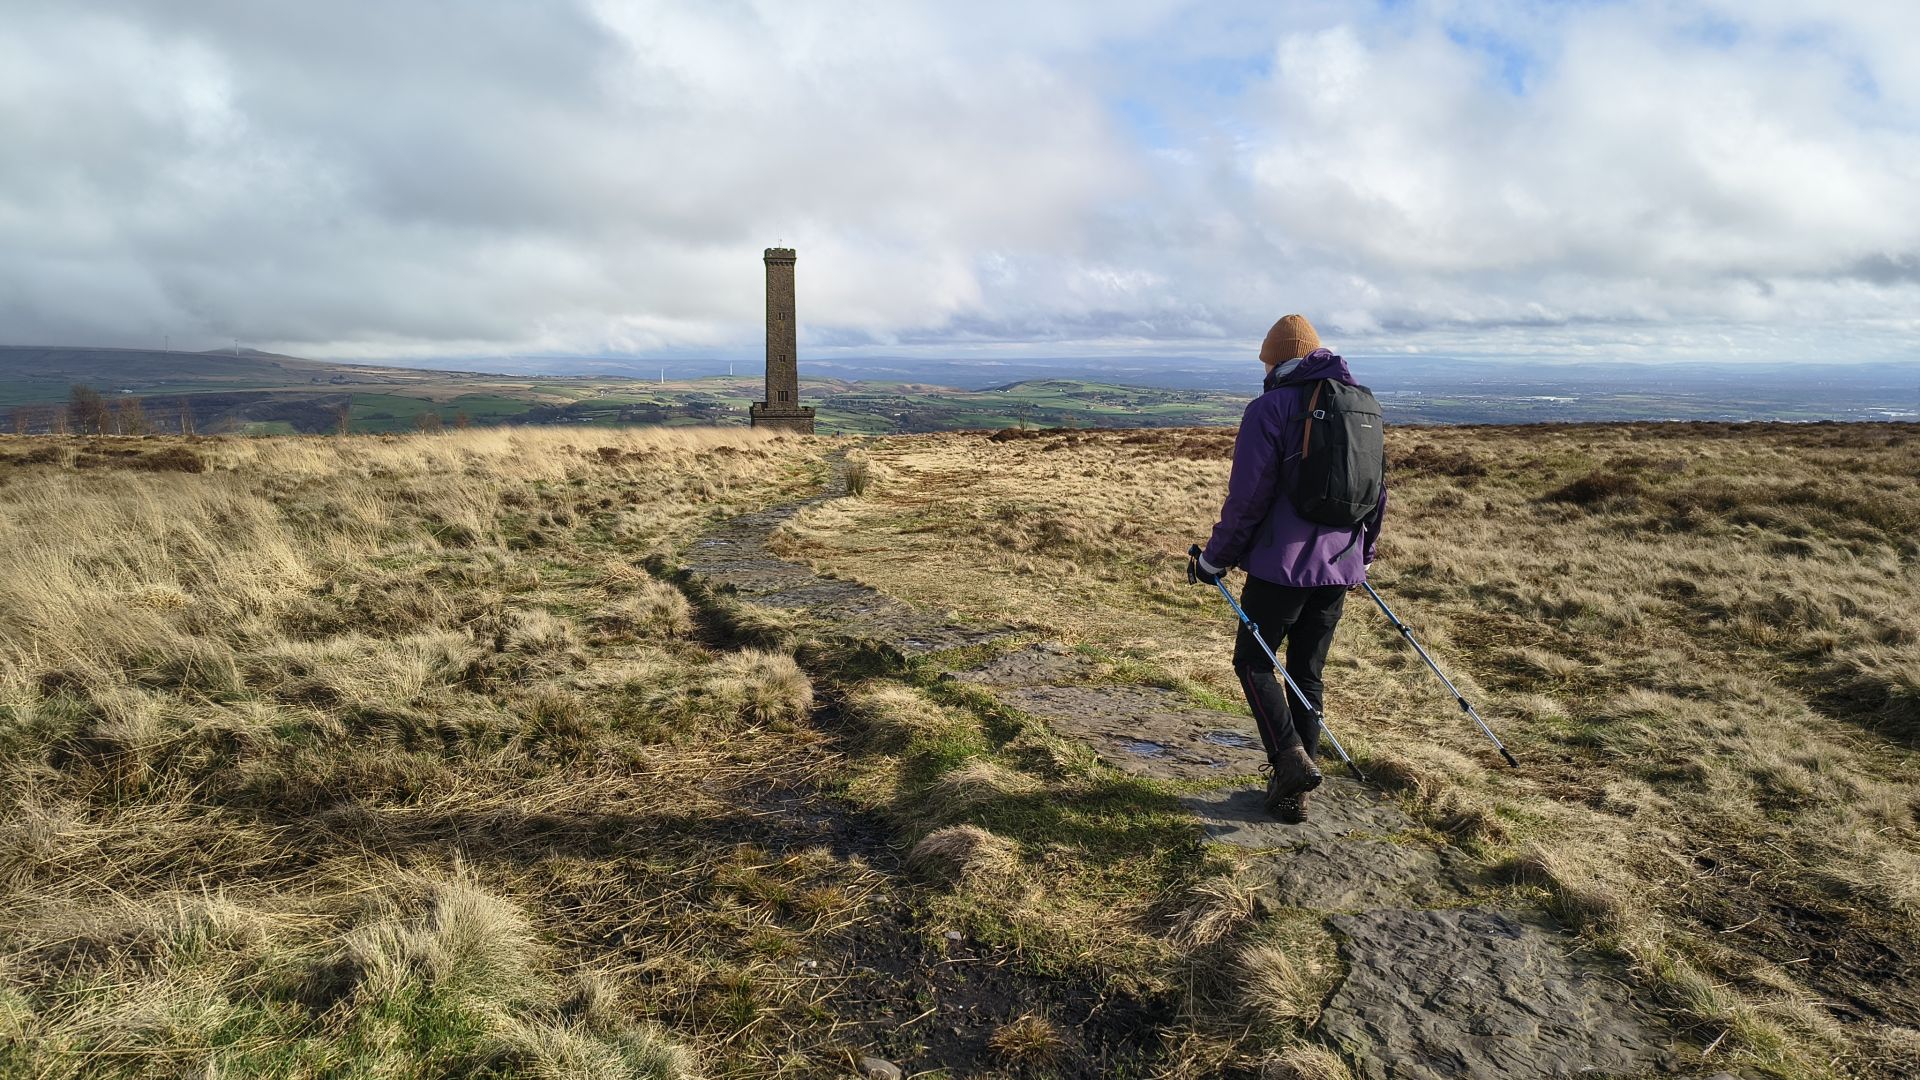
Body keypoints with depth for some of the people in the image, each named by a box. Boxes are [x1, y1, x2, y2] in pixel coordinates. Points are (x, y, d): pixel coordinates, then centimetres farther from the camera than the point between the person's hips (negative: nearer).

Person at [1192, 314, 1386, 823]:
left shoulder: (1270, 408, -9)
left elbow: (1247, 496, -12)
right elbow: (1377, 491, 17)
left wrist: (1215, 557, 0)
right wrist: (1362, 555, 28)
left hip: (1282, 564, -6)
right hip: (1339, 569, 6)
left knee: (1253, 662, 10)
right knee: (1308, 676, 13)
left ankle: (1291, 758, -7)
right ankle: (1293, 794, 18)